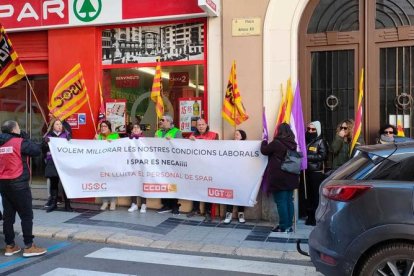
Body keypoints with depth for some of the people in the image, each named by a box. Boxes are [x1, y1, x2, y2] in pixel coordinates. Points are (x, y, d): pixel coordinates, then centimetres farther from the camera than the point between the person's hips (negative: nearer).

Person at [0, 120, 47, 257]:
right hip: (18, 183, -7)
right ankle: (29, 246, 1)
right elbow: (37, 150, -8)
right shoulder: (19, 142, -11)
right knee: (27, 215, -1)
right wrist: (25, 138, 2)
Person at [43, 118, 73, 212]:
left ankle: (67, 204, 5)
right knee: (53, 183, 4)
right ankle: (53, 203, 14)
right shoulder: (48, 136, 8)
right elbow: (44, 149, 1)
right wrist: (45, 142, -17)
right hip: (52, 163, 1)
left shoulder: (66, 134, 8)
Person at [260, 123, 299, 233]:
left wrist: (264, 141, 19)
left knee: (281, 202, -1)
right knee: (289, 201, 11)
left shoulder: (276, 143, -14)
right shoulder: (292, 144, 5)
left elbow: (264, 150, -1)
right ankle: (289, 225, 17)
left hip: (279, 178, -6)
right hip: (290, 178, 7)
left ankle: (284, 226, 2)